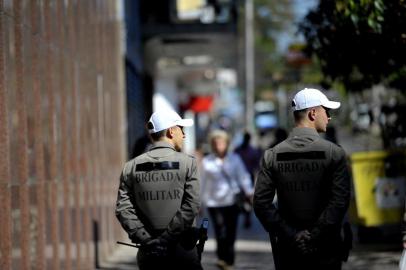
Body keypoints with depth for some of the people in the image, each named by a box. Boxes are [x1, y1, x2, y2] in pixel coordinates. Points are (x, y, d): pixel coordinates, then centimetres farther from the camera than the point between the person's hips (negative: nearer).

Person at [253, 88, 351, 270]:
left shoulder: (272, 156, 0)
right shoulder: (335, 153, -7)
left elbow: (261, 203, -7)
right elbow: (339, 202, -16)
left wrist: (290, 235, -6)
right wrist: (315, 235, -11)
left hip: (287, 250, 2)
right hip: (326, 251, -2)